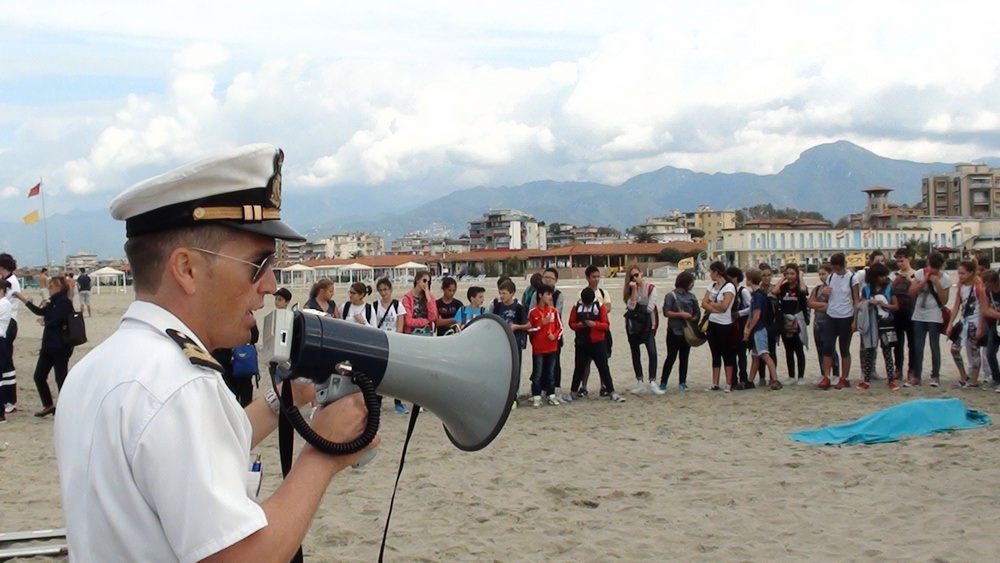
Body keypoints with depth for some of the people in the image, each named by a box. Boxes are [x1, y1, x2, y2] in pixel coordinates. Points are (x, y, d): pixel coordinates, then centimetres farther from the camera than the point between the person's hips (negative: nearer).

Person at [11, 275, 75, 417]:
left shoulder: (64, 302, -14)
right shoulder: (55, 301, 14)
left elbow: (54, 320, -25)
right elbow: (41, 312, 25)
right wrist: (25, 300, 20)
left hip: (60, 346, -10)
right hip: (49, 345, 10)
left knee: (61, 378, -2)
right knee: (39, 376, 11)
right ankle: (49, 405, 22)